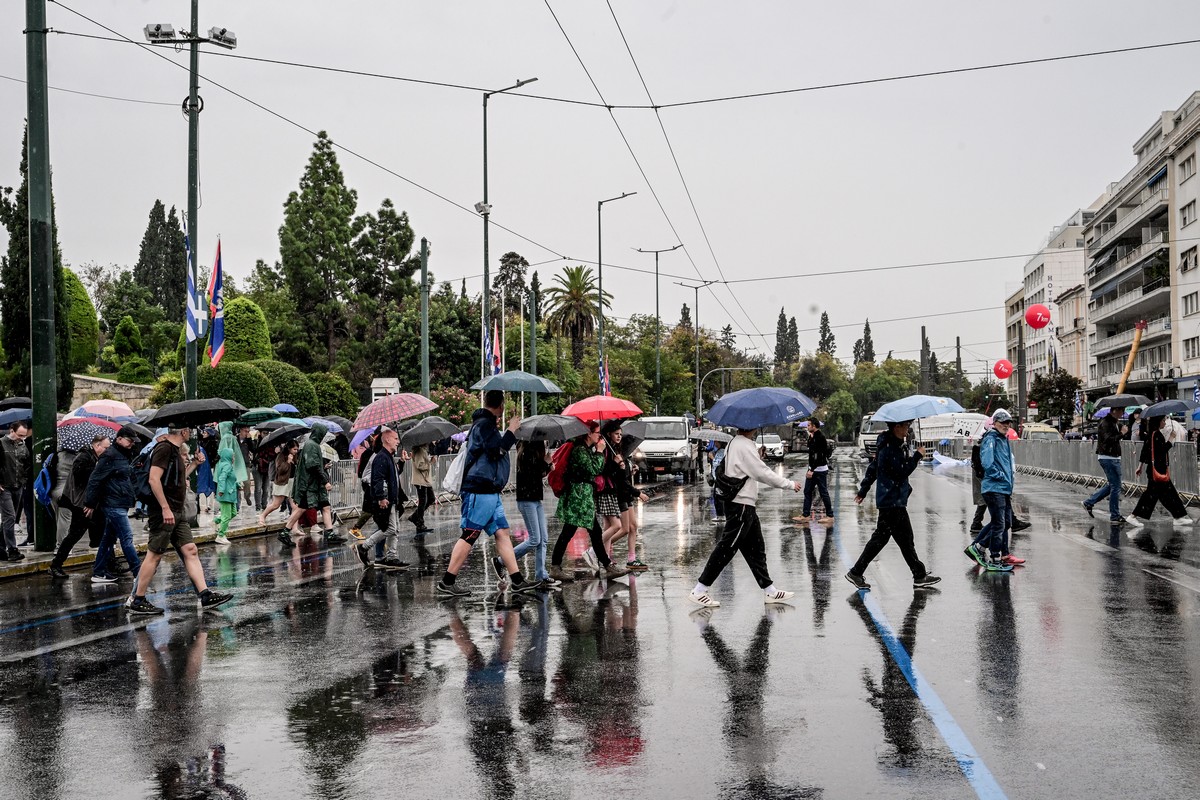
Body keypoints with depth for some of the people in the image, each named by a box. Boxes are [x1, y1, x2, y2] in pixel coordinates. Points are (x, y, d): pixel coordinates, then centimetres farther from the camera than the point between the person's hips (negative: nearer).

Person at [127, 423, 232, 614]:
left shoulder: (175, 450, 17)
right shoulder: (164, 449, -13)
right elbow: (154, 479, -22)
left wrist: (194, 463, 18)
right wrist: (165, 508, -25)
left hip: (177, 513, 10)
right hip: (164, 512, -10)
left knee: (190, 551, 4)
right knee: (154, 555, -4)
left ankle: (205, 596, 2)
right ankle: (136, 601, 4)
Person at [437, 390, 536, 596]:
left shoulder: (486, 424, 21)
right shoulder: (484, 424, -11)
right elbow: (496, 451, -22)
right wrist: (511, 431, -12)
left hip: (490, 492, 11)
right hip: (479, 492, -11)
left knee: (502, 533, 8)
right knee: (469, 535, -8)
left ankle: (517, 580, 9)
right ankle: (447, 583, -5)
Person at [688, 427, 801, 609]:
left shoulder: (735, 443, 14)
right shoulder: (744, 447, -17)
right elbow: (763, 474, -17)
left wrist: (758, 457, 9)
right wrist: (790, 484, -7)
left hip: (744, 505, 11)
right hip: (741, 506, -11)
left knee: (755, 548, 14)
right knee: (727, 548, -7)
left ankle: (770, 591, 21)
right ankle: (699, 591, -3)